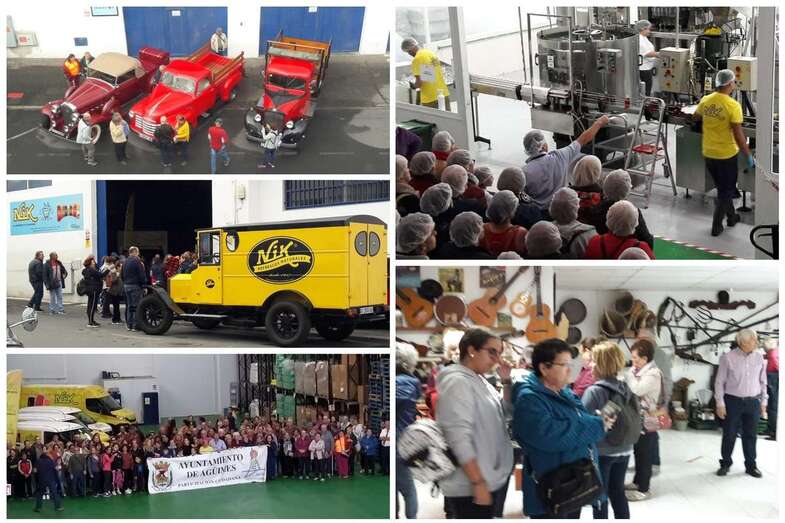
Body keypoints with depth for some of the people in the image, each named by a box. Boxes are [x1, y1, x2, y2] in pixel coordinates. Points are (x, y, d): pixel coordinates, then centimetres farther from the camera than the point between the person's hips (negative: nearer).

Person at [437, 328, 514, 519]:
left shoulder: (480, 381, 11)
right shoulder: (457, 382, -16)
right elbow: (459, 438, -23)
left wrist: (507, 381, 8)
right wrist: (478, 483, -24)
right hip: (470, 487, -9)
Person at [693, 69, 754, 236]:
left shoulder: (705, 100, -4)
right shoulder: (733, 106, -21)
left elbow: (696, 117, 17)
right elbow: (738, 135, -20)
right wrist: (748, 156, -10)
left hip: (708, 153, 6)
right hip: (727, 155, -6)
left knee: (723, 188, 24)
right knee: (726, 190, 10)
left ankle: (731, 216, 38)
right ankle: (716, 226, 13)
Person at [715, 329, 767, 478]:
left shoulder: (759, 357, 1)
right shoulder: (728, 358, -10)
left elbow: (762, 381, 10)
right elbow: (719, 382, -5)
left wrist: (763, 402, 9)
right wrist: (720, 404, -7)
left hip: (753, 402, 3)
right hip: (733, 401, -3)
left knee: (750, 435, 8)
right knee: (729, 435, 6)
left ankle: (751, 465, 18)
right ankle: (725, 464, 20)